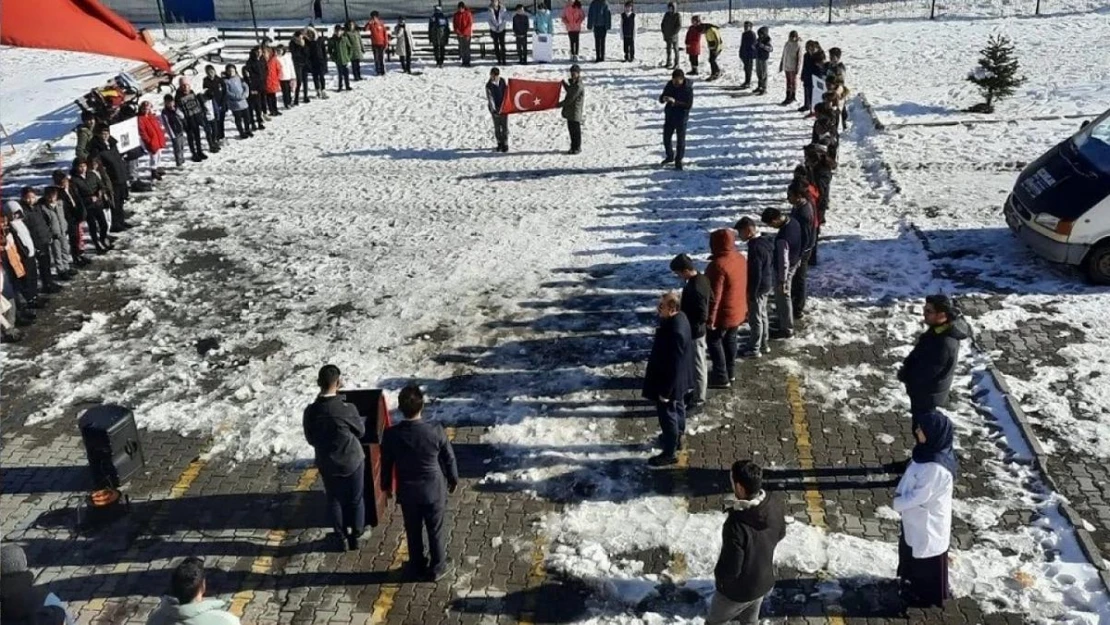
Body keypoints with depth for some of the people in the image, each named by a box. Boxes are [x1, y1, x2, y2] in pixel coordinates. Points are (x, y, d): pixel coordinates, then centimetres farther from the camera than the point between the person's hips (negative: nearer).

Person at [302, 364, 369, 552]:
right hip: (352, 461, -2)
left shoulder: (310, 411, -16)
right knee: (356, 500, 18)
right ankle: (356, 536, 31)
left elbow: (310, 439, -1)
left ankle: (341, 539, 32)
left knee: (334, 500, 21)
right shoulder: (347, 409, -25)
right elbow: (360, 432, -7)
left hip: (326, 464, 3)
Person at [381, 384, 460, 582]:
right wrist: (453, 480, 10)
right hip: (434, 490, -1)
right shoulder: (436, 431, -23)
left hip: (407, 492, 2)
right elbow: (449, 459, -9)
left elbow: (386, 464, -4)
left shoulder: (391, 434, -19)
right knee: (435, 531, 18)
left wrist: (386, 486, 15)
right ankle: (437, 568, 34)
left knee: (413, 531, 22)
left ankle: (417, 567, 39)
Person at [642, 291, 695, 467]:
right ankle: (677, 438, 49)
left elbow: (673, 366, -29)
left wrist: (665, 391, -22)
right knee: (678, 408, 28)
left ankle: (669, 453, 25)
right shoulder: (680, 318, -7)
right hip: (679, 379, 10)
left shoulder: (675, 332, -37)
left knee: (667, 415, 8)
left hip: (670, 382, -10)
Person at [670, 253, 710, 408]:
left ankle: (698, 399, 19)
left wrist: (687, 325, -16)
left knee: (698, 364, 5)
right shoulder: (702, 278, -2)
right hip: (699, 329, 10)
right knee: (700, 362, 23)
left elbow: (702, 316, -29)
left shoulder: (694, 289, -31)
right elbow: (711, 300, 11)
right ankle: (699, 390, 39)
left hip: (694, 332, -10)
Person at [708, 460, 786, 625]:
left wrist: (718, 575, -7)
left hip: (737, 590, -6)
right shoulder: (775, 505, -19)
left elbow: (730, 569, -29)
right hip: (764, 582, 6)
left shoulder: (736, 525, -40)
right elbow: (780, 535, 2)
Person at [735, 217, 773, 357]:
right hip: (768, 284, 10)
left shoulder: (755, 247, -26)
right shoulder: (766, 241, 3)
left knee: (755, 319, 3)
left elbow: (756, 273, -25)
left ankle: (754, 349, 13)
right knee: (762, 315, 22)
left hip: (759, 287, -10)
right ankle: (764, 344, 35)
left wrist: (751, 293, -19)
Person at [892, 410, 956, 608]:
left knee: (927, 557, 15)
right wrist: (900, 494, 0)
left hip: (928, 521, -9)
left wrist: (897, 503, -12)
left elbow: (919, 496, -27)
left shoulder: (936, 467, -37)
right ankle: (914, 581, 51)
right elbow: (913, 478, 7)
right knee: (911, 550, 29)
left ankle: (929, 594, 37)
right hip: (917, 517, 9)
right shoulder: (929, 450, -9)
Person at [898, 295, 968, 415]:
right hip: (925, 389, 9)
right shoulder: (941, 329, -5)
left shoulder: (944, 344, -36)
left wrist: (904, 375, -13)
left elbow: (925, 373, -29)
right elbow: (918, 354, 8)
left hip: (928, 393, -9)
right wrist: (907, 367, -3)